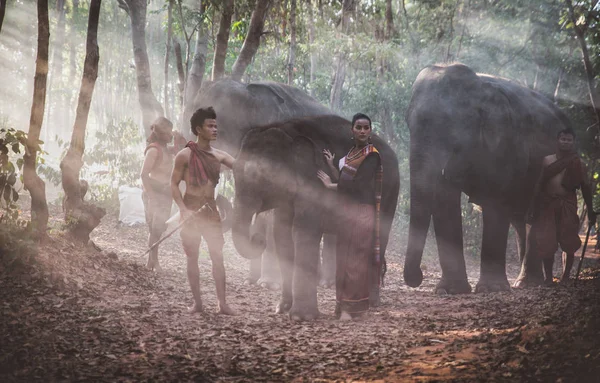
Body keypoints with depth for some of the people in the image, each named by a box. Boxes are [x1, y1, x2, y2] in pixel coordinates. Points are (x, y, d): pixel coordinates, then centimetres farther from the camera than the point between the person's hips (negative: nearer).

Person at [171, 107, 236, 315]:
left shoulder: (219, 155, 7)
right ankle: (197, 302, 9)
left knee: (218, 257, -3)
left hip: (211, 210, 3)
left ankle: (222, 303, -4)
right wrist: (184, 210, -16)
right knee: (192, 257, 3)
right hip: (191, 210, -3)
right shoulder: (185, 155, -6)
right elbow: (174, 184, -5)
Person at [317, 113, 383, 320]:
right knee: (344, 258, 8)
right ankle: (344, 304, 13)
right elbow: (344, 182, 12)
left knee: (355, 259, -8)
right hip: (347, 212, 8)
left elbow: (358, 185, -16)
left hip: (361, 213, -8)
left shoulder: (371, 155, -9)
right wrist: (331, 165, 9)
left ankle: (351, 307, -6)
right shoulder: (351, 153, 16)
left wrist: (330, 185, -5)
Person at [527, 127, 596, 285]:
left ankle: (565, 278, 10)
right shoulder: (547, 160, 9)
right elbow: (539, 184, 8)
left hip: (568, 204, 0)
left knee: (568, 243, -1)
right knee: (546, 242, -3)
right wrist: (532, 207, 3)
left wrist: (590, 211, 6)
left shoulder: (577, 163, 7)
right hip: (548, 203, 0)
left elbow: (585, 187, 9)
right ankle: (547, 278, 8)